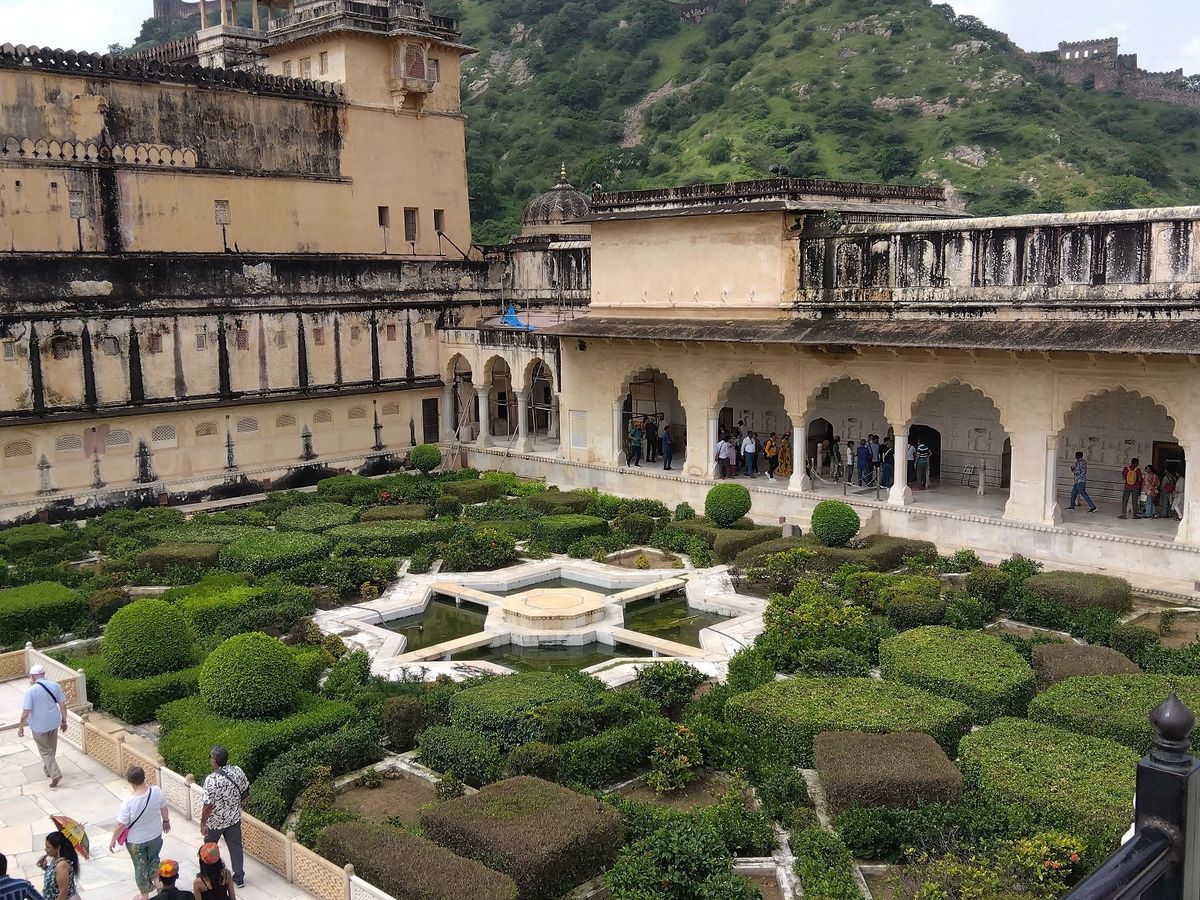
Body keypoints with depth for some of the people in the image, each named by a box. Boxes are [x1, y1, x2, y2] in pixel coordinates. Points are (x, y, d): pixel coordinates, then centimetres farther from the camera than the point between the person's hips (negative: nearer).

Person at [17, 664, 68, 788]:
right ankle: (48, 770, 39)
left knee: (45, 751, 7)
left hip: (39, 726, -5)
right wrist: (64, 721, 11)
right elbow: (63, 705, 0)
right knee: (51, 749, 22)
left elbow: (26, 712, -18)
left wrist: (21, 727, -3)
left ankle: (55, 774, -2)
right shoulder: (55, 685, -5)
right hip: (54, 722, 5)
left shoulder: (31, 691, -19)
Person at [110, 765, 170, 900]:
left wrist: (113, 840, -3)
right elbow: (164, 809, -4)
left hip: (136, 840, -3)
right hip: (155, 835, 3)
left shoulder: (129, 801, -33)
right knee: (153, 858, 31)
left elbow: (121, 824, -20)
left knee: (140, 866, 21)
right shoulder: (157, 791, -22)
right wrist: (166, 821, 16)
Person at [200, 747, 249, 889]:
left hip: (215, 821, -4)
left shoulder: (212, 780, -29)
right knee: (235, 846, 17)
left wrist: (202, 824, -12)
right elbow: (246, 790, 2)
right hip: (234, 817, 4)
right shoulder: (237, 771, -12)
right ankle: (239, 877, 26)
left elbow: (208, 805, -25)